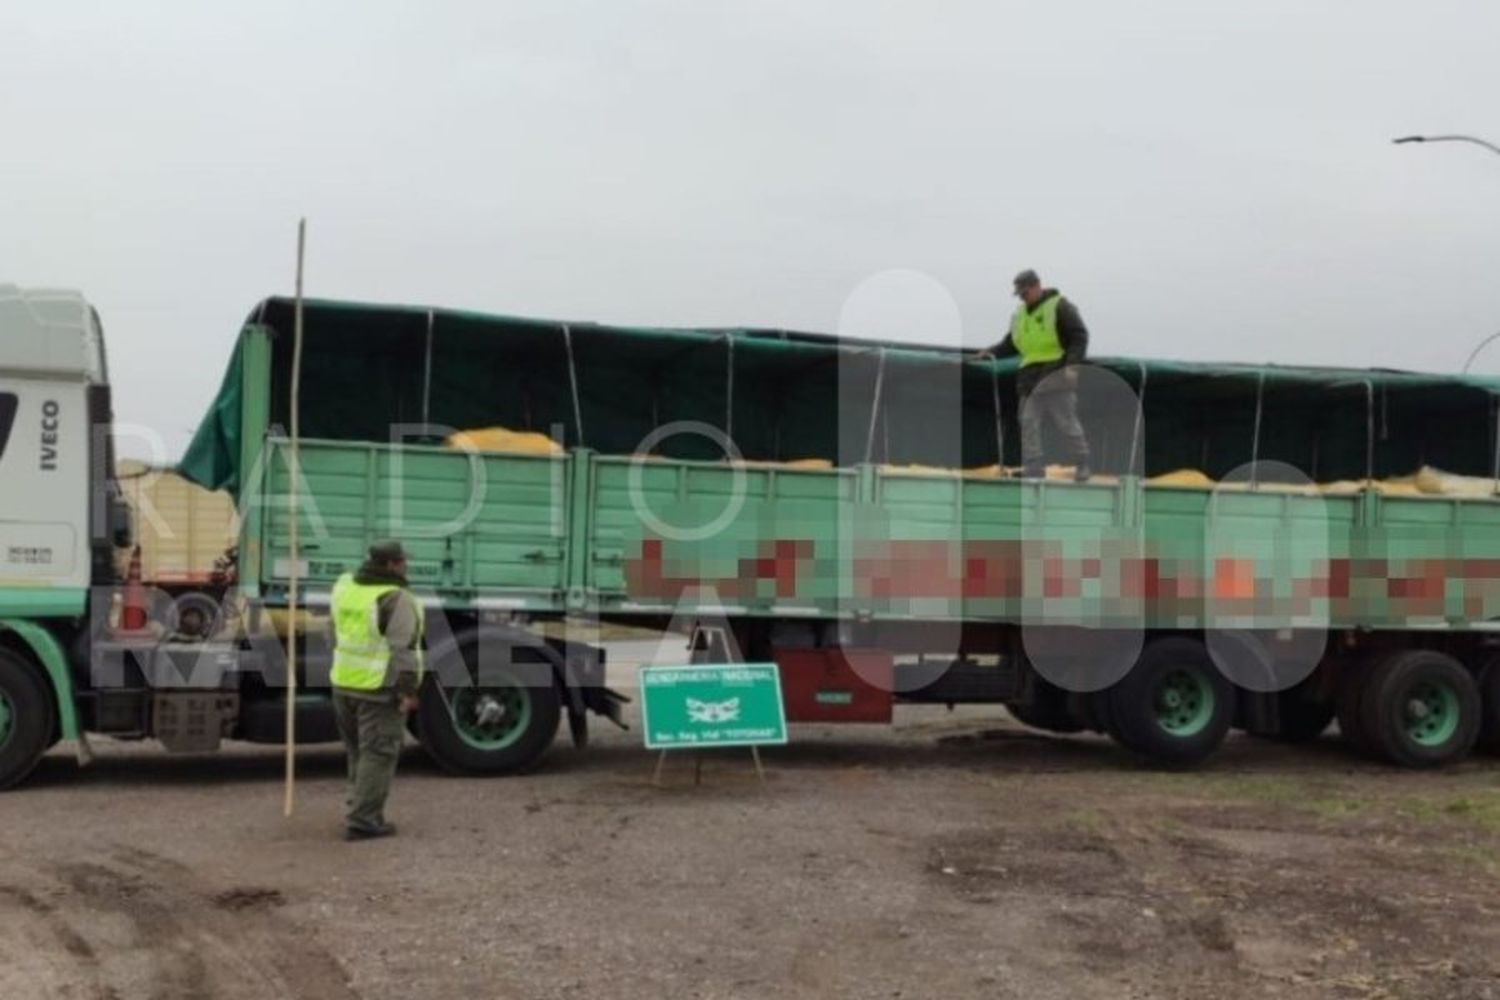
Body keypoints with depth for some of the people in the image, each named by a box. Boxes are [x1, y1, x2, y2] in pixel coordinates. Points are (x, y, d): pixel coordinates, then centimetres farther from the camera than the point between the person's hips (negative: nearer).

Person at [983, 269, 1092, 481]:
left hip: (1056, 375, -6)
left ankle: (1082, 464, 12)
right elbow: (1011, 343, 24)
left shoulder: (1060, 307, -4)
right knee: (1028, 422, -1)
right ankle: (1033, 469, 1)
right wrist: (993, 352, 7)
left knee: (1066, 422, -1)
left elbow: (1079, 337, -8)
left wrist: (1072, 364, -20)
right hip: (1030, 378, 6)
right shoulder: (1020, 313, 17)